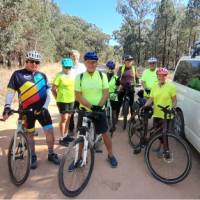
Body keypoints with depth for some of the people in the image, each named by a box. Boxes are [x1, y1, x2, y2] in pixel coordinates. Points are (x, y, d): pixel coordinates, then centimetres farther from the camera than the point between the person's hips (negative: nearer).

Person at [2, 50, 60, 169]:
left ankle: (51, 154, 22)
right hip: (27, 110, -2)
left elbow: (48, 93, 5)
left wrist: (44, 107, -6)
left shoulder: (42, 76, 7)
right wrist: (7, 107, -15)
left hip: (42, 109, 2)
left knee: (50, 132, 1)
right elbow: (10, 92, -5)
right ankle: (33, 157, 30)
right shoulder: (18, 74, -2)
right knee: (30, 134, 12)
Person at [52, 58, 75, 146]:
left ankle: (66, 135, 29)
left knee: (68, 118, 14)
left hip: (71, 100, 6)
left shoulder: (72, 75, 6)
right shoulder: (59, 76, -12)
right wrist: (58, 98, -4)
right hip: (62, 101, -6)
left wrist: (74, 97, 12)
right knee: (64, 118, -4)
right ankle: (62, 138, 8)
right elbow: (53, 89, -10)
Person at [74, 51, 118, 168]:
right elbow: (78, 96, -9)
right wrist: (91, 106, -20)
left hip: (100, 110, 0)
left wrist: (98, 106, -20)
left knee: (105, 133, 9)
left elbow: (106, 93, -6)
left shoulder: (102, 75, -3)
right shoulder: (79, 77, -5)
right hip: (84, 110, 0)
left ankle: (111, 155, 30)